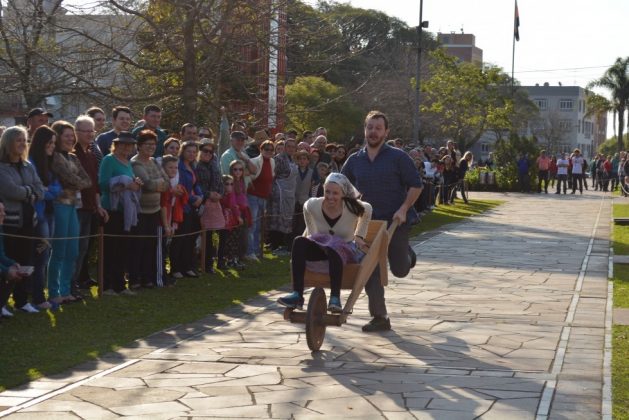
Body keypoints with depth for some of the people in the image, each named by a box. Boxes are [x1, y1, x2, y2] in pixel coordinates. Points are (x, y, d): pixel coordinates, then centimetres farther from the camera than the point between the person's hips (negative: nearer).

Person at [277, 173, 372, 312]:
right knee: (299, 242, -31)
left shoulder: (353, 208, -13)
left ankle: (335, 299, -43)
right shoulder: (313, 205, -8)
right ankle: (297, 295, -37)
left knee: (333, 250, -41)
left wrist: (359, 236, 13)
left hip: (346, 250, -3)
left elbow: (368, 210, 10)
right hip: (319, 246, 3)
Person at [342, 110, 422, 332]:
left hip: (396, 221, -3)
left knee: (399, 270, 4)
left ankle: (407, 254, 39)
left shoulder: (398, 157, -7)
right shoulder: (354, 161, 3)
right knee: (371, 272, -3)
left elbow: (416, 185, -6)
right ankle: (379, 317, 5)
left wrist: (403, 209, -18)